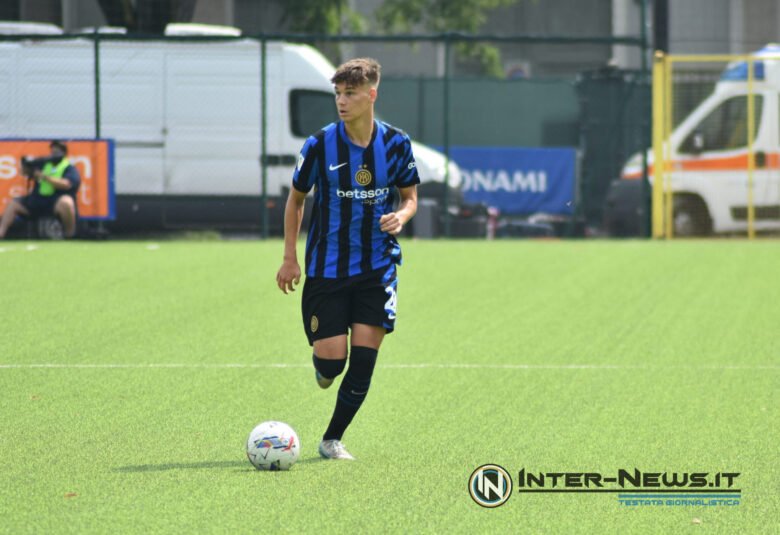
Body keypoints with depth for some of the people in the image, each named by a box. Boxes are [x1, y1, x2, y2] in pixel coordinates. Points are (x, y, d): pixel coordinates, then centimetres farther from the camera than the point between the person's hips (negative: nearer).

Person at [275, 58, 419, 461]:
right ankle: (323, 366, 32)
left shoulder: (395, 144, -2)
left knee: (364, 358, -5)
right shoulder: (320, 145, -7)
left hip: (377, 268, 1)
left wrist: (401, 215, -13)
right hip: (327, 267, -1)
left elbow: (410, 196, 12)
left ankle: (332, 439, 11)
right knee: (331, 359, -8)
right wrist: (290, 258, 1)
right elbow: (296, 199, 6)